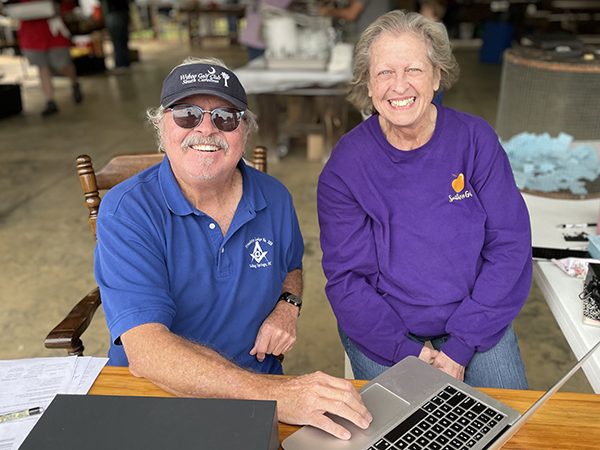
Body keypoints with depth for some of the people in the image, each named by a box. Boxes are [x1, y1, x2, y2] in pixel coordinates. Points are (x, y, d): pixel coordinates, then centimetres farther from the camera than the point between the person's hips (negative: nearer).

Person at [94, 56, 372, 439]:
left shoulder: (275, 199, -1)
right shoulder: (126, 212, -15)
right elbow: (145, 349, -25)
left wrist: (287, 304, -3)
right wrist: (272, 394, -36)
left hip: (261, 378, 3)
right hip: (154, 397, -2)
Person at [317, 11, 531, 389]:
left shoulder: (476, 139, -7)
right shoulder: (345, 165, -10)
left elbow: (510, 247, -8)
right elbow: (345, 279, -9)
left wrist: (459, 348, -13)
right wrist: (407, 352, -18)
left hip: (476, 322, 2)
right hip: (382, 330, -1)